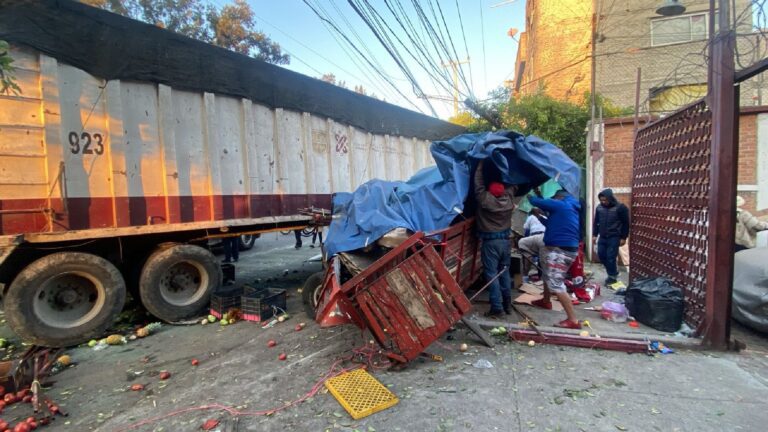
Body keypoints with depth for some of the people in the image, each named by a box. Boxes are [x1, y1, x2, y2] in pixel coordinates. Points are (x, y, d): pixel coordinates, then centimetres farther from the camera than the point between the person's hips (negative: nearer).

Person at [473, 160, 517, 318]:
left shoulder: (485, 199, -14)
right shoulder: (509, 198, 0)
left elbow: (479, 184, -6)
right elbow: (512, 184, 17)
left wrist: (481, 164, 4)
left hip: (490, 241, -6)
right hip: (505, 240, 6)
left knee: (492, 274, -3)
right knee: (504, 272, 15)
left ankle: (497, 307, -3)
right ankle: (507, 304, 21)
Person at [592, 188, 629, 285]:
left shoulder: (620, 207, -11)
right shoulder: (599, 207, 4)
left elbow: (626, 223, -8)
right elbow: (596, 222, 13)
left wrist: (623, 237, -9)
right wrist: (594, 234, 9)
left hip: (614, 237, -6)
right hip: (602, 237, 6)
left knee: (610, 257, -5)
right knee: (601, 255, 7)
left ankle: (612, 276, 12)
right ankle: (613, 271, 27)